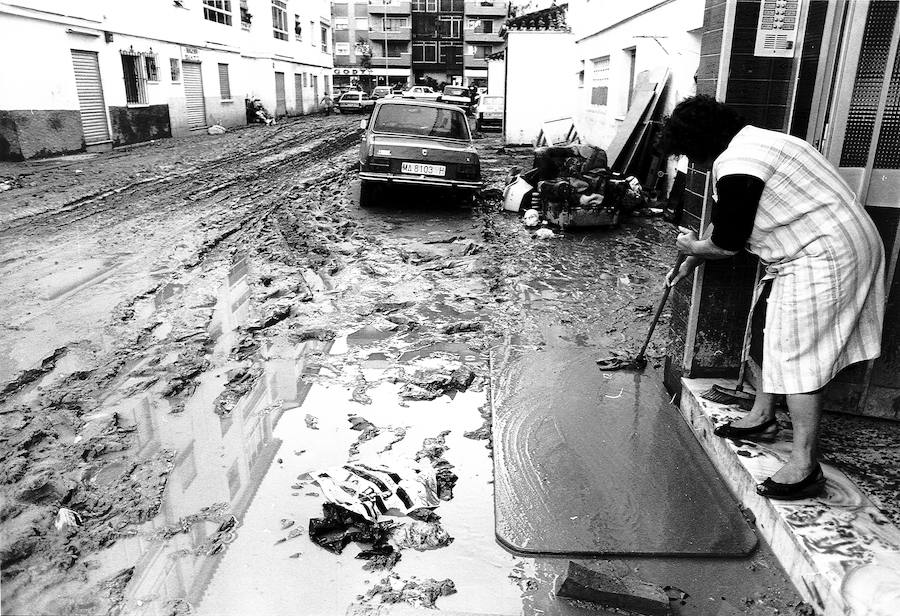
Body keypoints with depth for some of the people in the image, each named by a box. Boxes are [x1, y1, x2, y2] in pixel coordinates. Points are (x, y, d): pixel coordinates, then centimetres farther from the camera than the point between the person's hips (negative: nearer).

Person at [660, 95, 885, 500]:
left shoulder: (736, 168, -21)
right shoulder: (747, 144, 13)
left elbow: (726, 245, -13)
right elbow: (724, 223, 23)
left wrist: (693, 247, 9)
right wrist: (688, 264, 29)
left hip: (824, 257, -11)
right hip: (812, 251, 11)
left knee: (797, 356, -7)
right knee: (765, 333, 18)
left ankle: (804, 467, 2)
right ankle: (762, 417, 35)